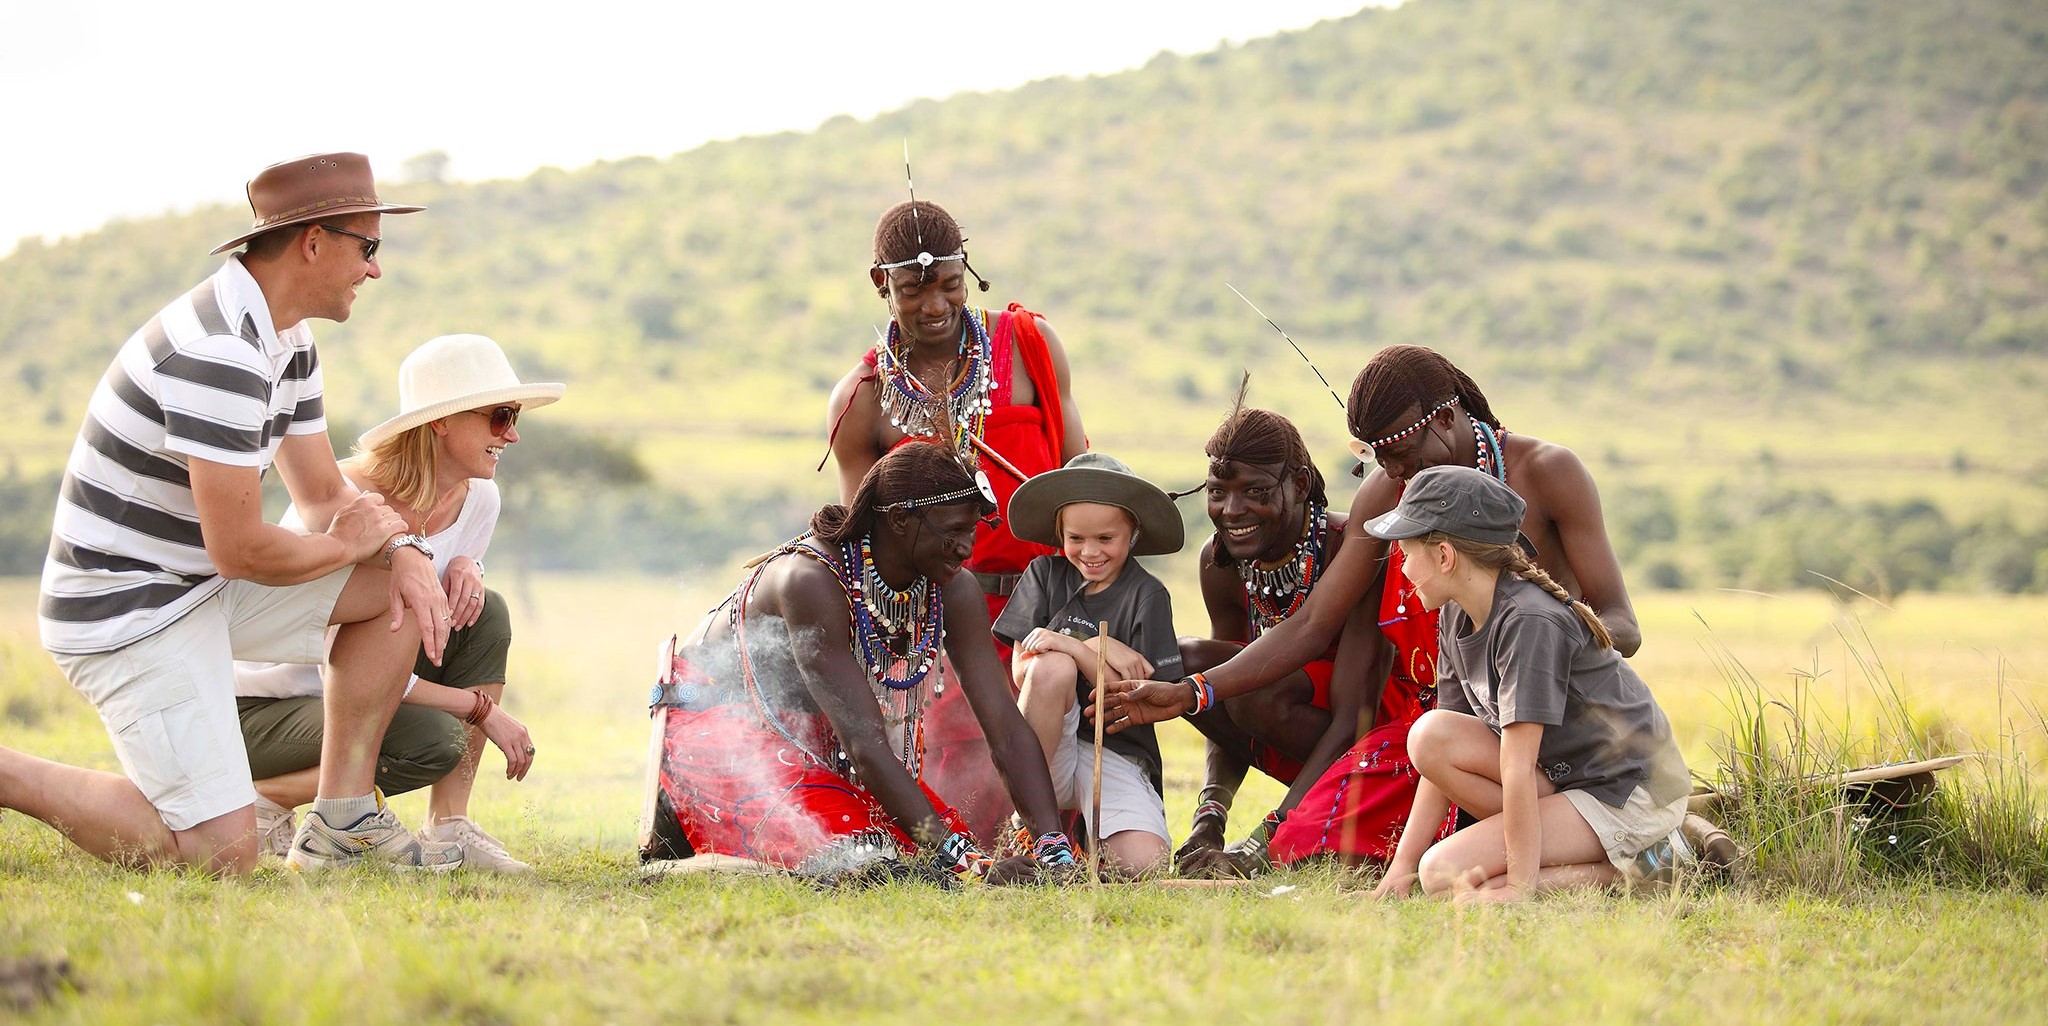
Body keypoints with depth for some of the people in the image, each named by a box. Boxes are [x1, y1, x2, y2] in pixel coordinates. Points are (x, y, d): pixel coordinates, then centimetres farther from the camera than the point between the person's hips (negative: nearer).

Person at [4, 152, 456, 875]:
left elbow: (324, 496, 16)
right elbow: (238, 550, -25)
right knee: (222, 853, -16)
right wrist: (348, 544, -7)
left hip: (201, 585, 10)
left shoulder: (288, 343, 9)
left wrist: (404, 550, -4)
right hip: (126, 609, -10)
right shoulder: (220, 355, -25)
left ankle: (342, 820, 10)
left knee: (402, 589, 6)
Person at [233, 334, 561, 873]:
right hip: (258, 707, -8)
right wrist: (482, 707, -23)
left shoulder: (477, 499, -3)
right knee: (434, 742, -31)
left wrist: (465, 568, -12)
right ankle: (263, 802, -7)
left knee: (485, 613, -13)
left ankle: (448, 826, -10)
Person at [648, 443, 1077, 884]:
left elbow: (1006, 726, -15)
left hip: (813, 737, 7)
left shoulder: (954, 592, -13)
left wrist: (1052, 843, -30)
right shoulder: (812, 580, -34)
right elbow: (864, 741, -38)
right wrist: (956, 856, -43)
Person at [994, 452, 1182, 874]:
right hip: (1042, 751, 2)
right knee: (1053, 666, -30)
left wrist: (1072, 648, -19)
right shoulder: (1045, 575, 6)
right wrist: (1096, 649, -16)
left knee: (1144, 863, -29)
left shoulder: (1148, 596, -3)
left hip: (1117, 755, -2)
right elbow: (1021, 673, -3)